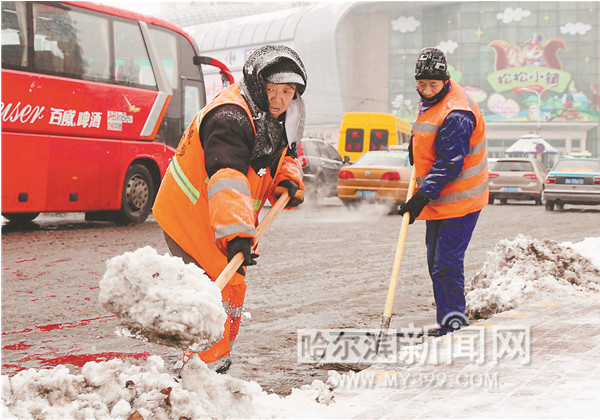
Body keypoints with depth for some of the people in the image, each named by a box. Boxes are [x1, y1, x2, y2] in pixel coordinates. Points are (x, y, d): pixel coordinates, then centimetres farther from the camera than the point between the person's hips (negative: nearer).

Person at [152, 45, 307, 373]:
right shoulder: (230, 117, -28)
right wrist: (235, 234, -53)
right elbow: (226, 180, -41)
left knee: (233, 287, 19)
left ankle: (218, 364, 36)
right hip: (189, 214, -10)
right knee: (217, 288, -16)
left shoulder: (276, 119, 4)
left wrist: (288, 180, -4)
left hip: (222, 220, 10)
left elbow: (285, 154, 21)